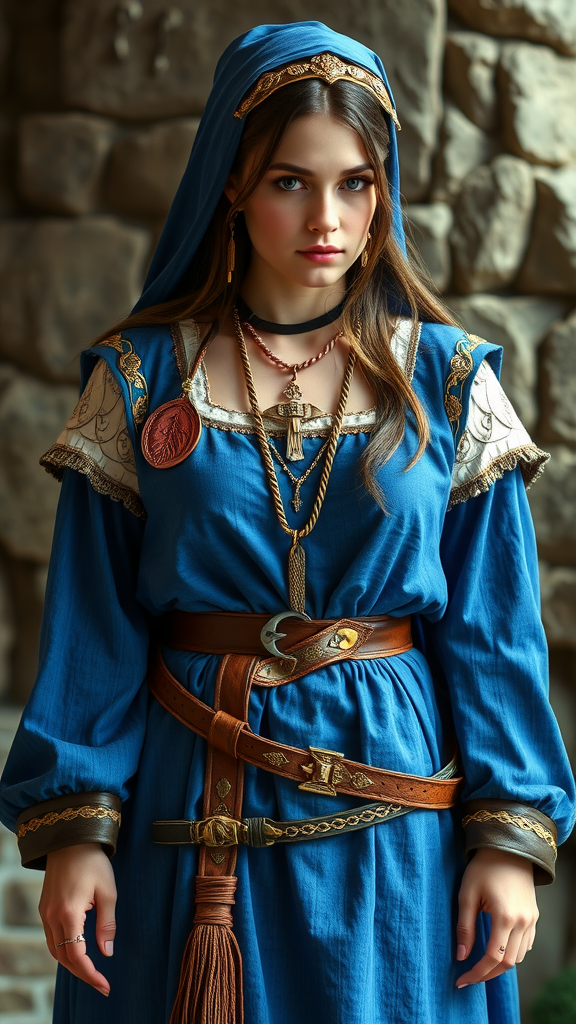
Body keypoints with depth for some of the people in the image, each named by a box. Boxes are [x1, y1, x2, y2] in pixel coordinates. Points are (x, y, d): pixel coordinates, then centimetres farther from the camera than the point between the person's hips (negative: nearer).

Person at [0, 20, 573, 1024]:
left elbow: (492, 628, 1)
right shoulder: (142, 379, 1)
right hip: (189, 800, 0)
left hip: (394, 818, 1)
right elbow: (93, 625, 0)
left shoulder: (447, 383, 2)